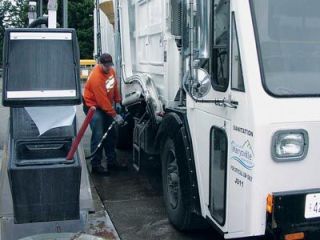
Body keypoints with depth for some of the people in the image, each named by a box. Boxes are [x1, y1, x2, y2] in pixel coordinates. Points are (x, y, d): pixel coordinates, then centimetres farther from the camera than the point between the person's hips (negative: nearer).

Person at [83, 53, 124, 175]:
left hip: (106, 106, 8)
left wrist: (117, 101, 9)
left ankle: (112, 160, 23)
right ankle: (96, 165, -5)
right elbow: (102, 100, -29)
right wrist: (114, 115, -26)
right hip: (93, 106, -8)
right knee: (98, 136, -13)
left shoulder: (111, 70, -4)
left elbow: (114, 86, 12)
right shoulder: (96, 77, -29)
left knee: (110, 134, 12)